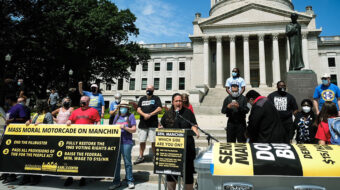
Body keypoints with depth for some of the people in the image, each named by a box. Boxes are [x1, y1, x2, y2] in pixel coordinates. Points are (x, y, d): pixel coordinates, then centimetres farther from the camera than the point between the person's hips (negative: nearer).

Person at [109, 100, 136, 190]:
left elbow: (134, 130, -5)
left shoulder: (130, 116, 1)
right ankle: (117, 181, 19)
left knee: (127, 162, 3)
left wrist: (125, 127, -17)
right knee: (116, 162, 8)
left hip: (126, 143, -4)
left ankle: (130, 181, 14)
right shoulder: (117, 116, 15)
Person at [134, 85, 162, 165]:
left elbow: (159, 109, -5)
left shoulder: (156, 98, 7)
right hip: (142, 124, 4)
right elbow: (138, 109, 7)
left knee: (153, 141, -4)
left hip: (153, 124, -3)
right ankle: (141, 157, 21)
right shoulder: (142, 99, 16)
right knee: (141, 141, 8)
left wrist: (150, 115, -15)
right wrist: (144, 114, -13)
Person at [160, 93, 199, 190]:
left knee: (188, 167, 2)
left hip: (186, 146, -2)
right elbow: (162, 127, 18)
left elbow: (193, 125, 1)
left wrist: (196, 132, -18)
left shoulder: (188, 112, 5)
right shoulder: (168, 114, 12)